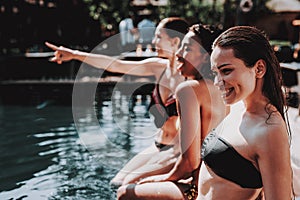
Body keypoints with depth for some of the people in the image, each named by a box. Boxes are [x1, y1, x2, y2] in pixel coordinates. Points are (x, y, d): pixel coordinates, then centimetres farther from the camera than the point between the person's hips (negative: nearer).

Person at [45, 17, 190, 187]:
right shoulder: (159, 67, 3)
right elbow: (115, 65, 2)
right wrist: (75, 55, 1)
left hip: (180, 153, -7)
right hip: (159, 148, 7)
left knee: (131, 184, -18)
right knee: (119, 182, -1)